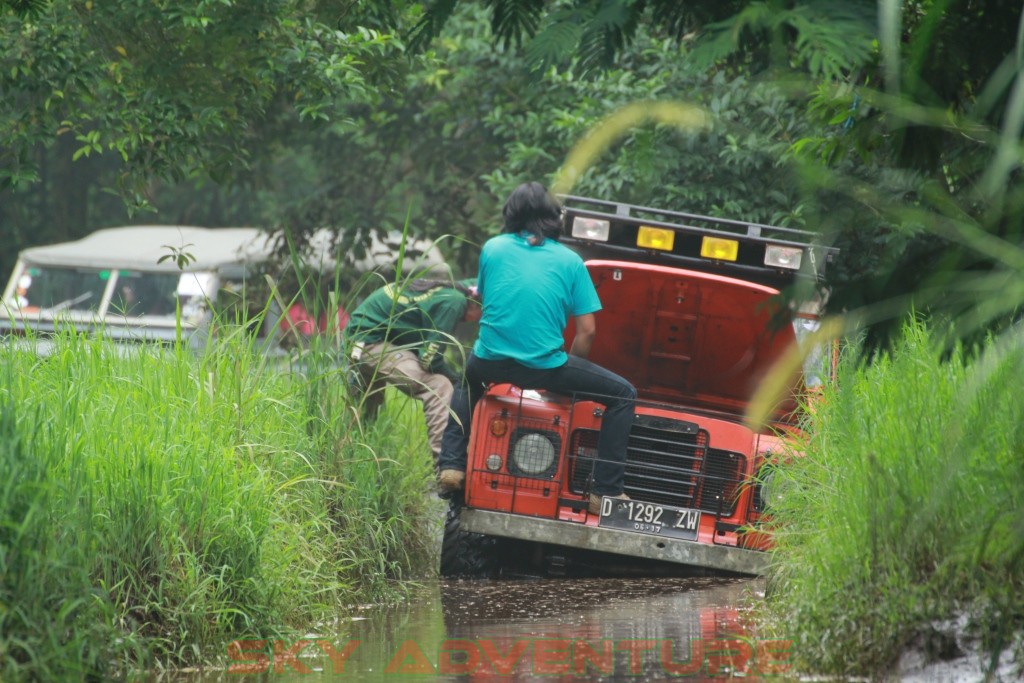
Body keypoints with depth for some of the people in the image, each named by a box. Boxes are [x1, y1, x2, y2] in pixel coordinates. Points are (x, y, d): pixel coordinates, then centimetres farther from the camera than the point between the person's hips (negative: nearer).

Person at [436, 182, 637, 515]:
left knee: (468, 379, 39)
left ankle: (451, 466, 25)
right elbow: (587, 330, 0)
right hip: (546, 368, -3)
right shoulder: (570, 261, 1)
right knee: (623, 396, 12)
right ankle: (606, 490, 2)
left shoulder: (493, 249, 6)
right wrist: (570, 372, 16)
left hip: (492, 362, 3)